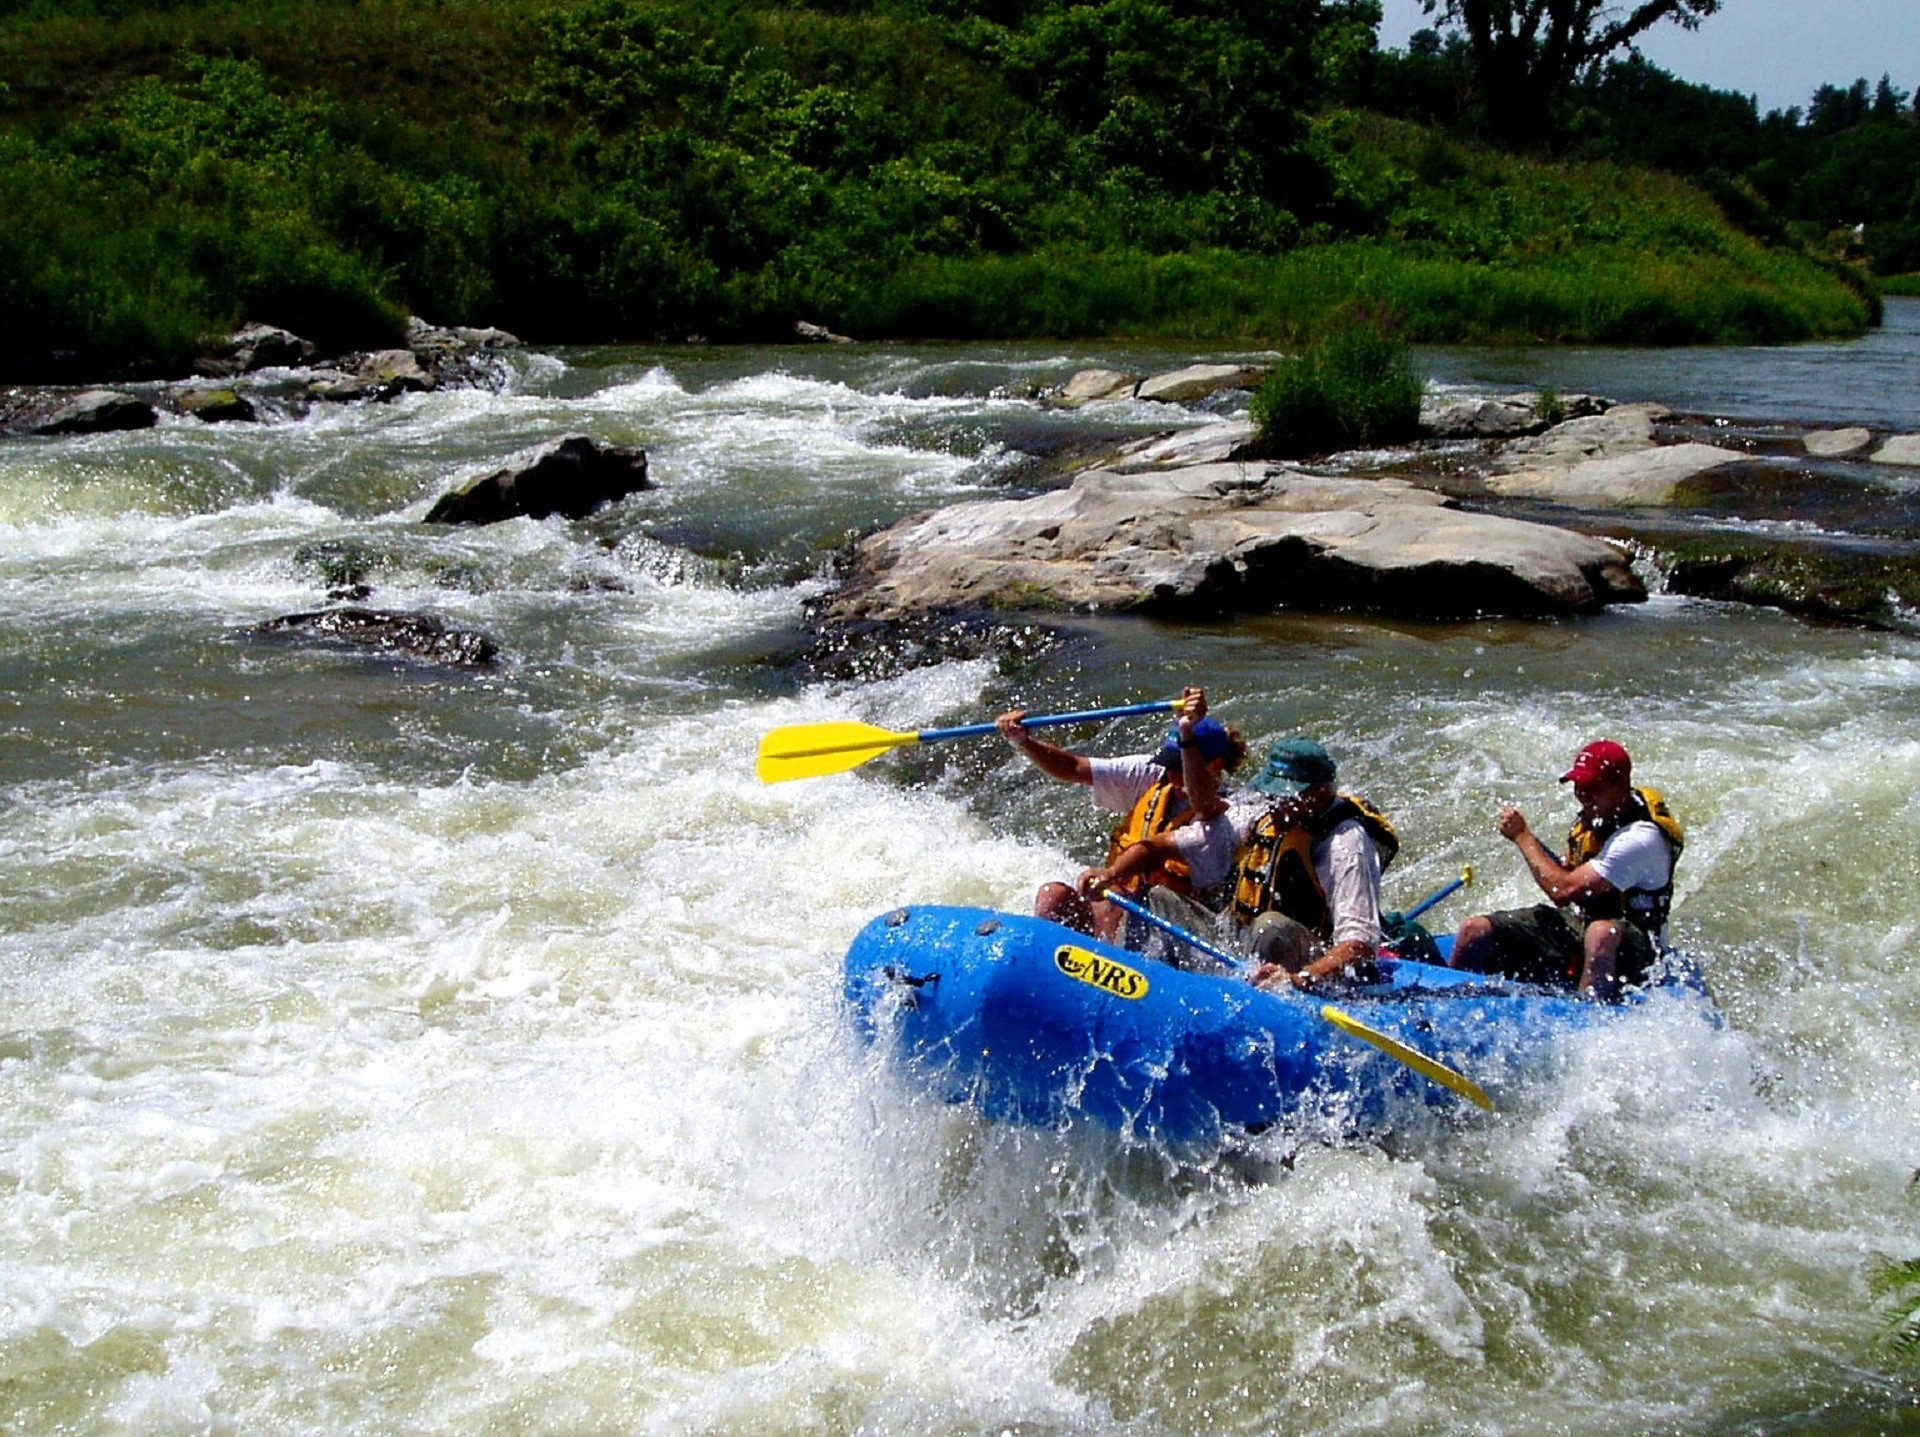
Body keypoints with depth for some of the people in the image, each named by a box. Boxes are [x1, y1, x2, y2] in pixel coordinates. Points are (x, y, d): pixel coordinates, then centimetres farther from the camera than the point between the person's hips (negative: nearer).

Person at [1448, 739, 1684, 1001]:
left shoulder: (1639, 838, -25)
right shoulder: (1596, 813, 2)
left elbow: (1563, 891, -28)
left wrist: (1522, 835, -19)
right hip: (1577, 921, 8)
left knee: (1601, 934, -45)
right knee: (1475, 931, -6)